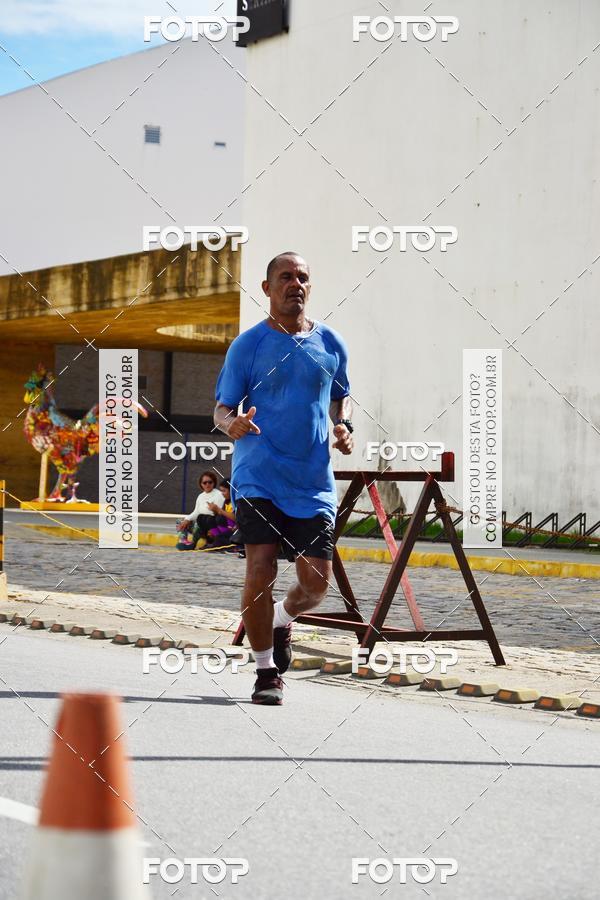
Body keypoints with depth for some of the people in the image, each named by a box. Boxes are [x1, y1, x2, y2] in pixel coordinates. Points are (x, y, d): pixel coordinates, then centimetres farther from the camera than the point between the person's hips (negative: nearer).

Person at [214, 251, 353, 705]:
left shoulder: (330, 343, 8)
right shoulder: (248, 344, 0)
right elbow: (222, 408, 2)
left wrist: (344, 425, 2)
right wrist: (232, 423, -22)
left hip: (314, 481, 3)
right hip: (258, 477, -3)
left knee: (316, 582, -1)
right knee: (260, 571, -12)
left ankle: (282, 620, 34)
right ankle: (267, 671, 4)